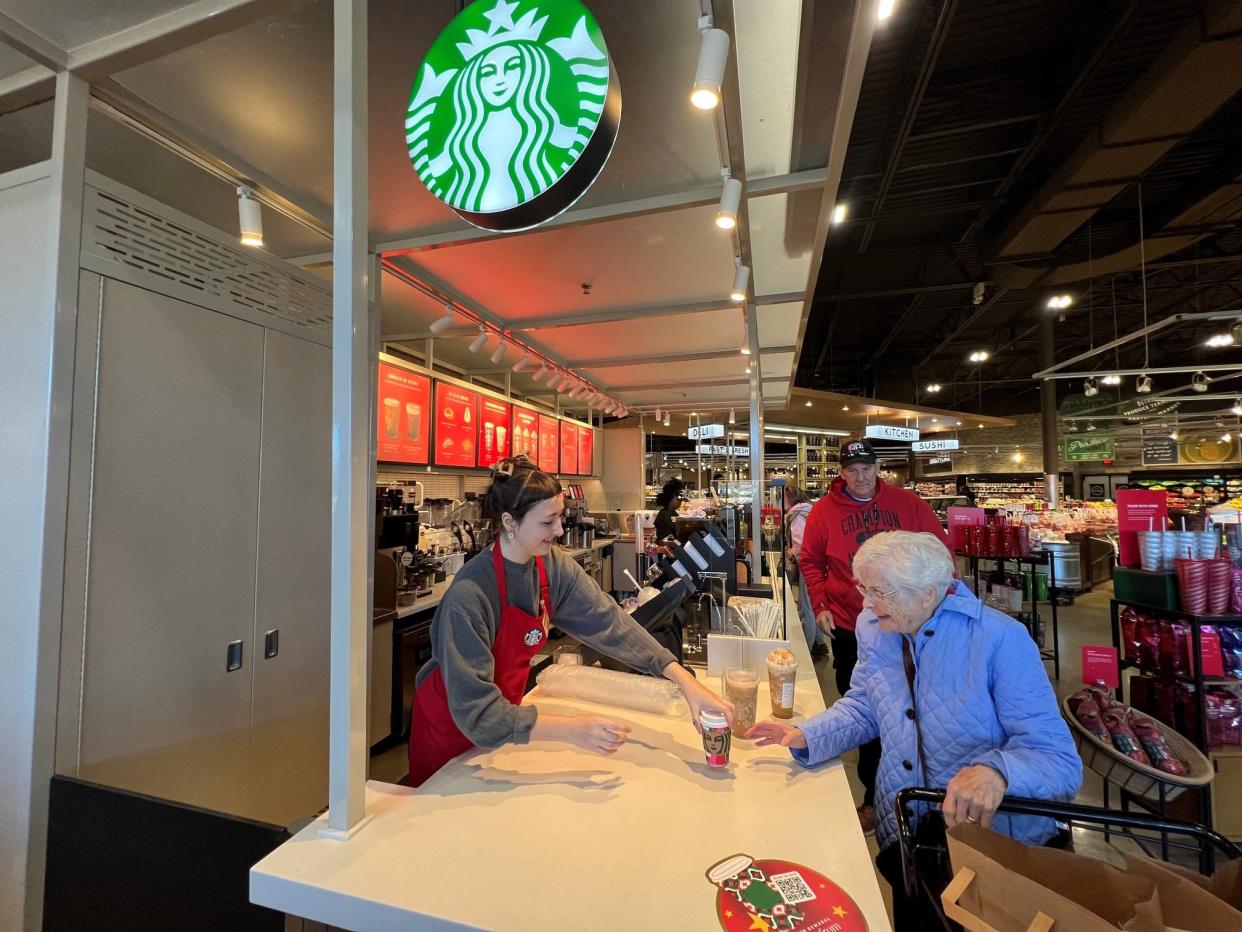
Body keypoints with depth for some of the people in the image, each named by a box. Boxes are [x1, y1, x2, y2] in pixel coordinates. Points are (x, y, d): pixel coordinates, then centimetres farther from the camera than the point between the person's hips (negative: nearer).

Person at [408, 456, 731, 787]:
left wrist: (686, 681, -27)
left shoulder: (553, 566, -16)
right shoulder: (468, 596, -34)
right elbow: (475, 711, -33)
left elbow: (607, 621, -20)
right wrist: (570, 729, -41)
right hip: (451, 727, -5)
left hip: (504, 711, 5)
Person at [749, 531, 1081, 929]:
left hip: (998, 835, -4)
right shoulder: (873, 628, 0)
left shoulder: (1000, 640, -18)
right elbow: (862, 709, 10)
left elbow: (1061, 762, -18)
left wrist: (997, 771, -39)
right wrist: (805, 736, -7)